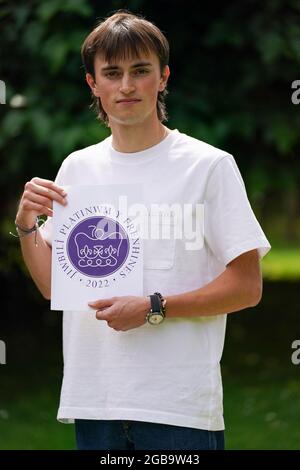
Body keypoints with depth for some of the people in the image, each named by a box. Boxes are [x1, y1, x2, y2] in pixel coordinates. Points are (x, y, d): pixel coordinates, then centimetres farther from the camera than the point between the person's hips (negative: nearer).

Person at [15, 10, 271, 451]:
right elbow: (52, 284, 16)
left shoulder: (210, 165, -2)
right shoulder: (77, 168, 13)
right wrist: (26, 223, -1)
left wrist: (153, 308, -15)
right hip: (92, 397, 4)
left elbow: (247, 286, -5)